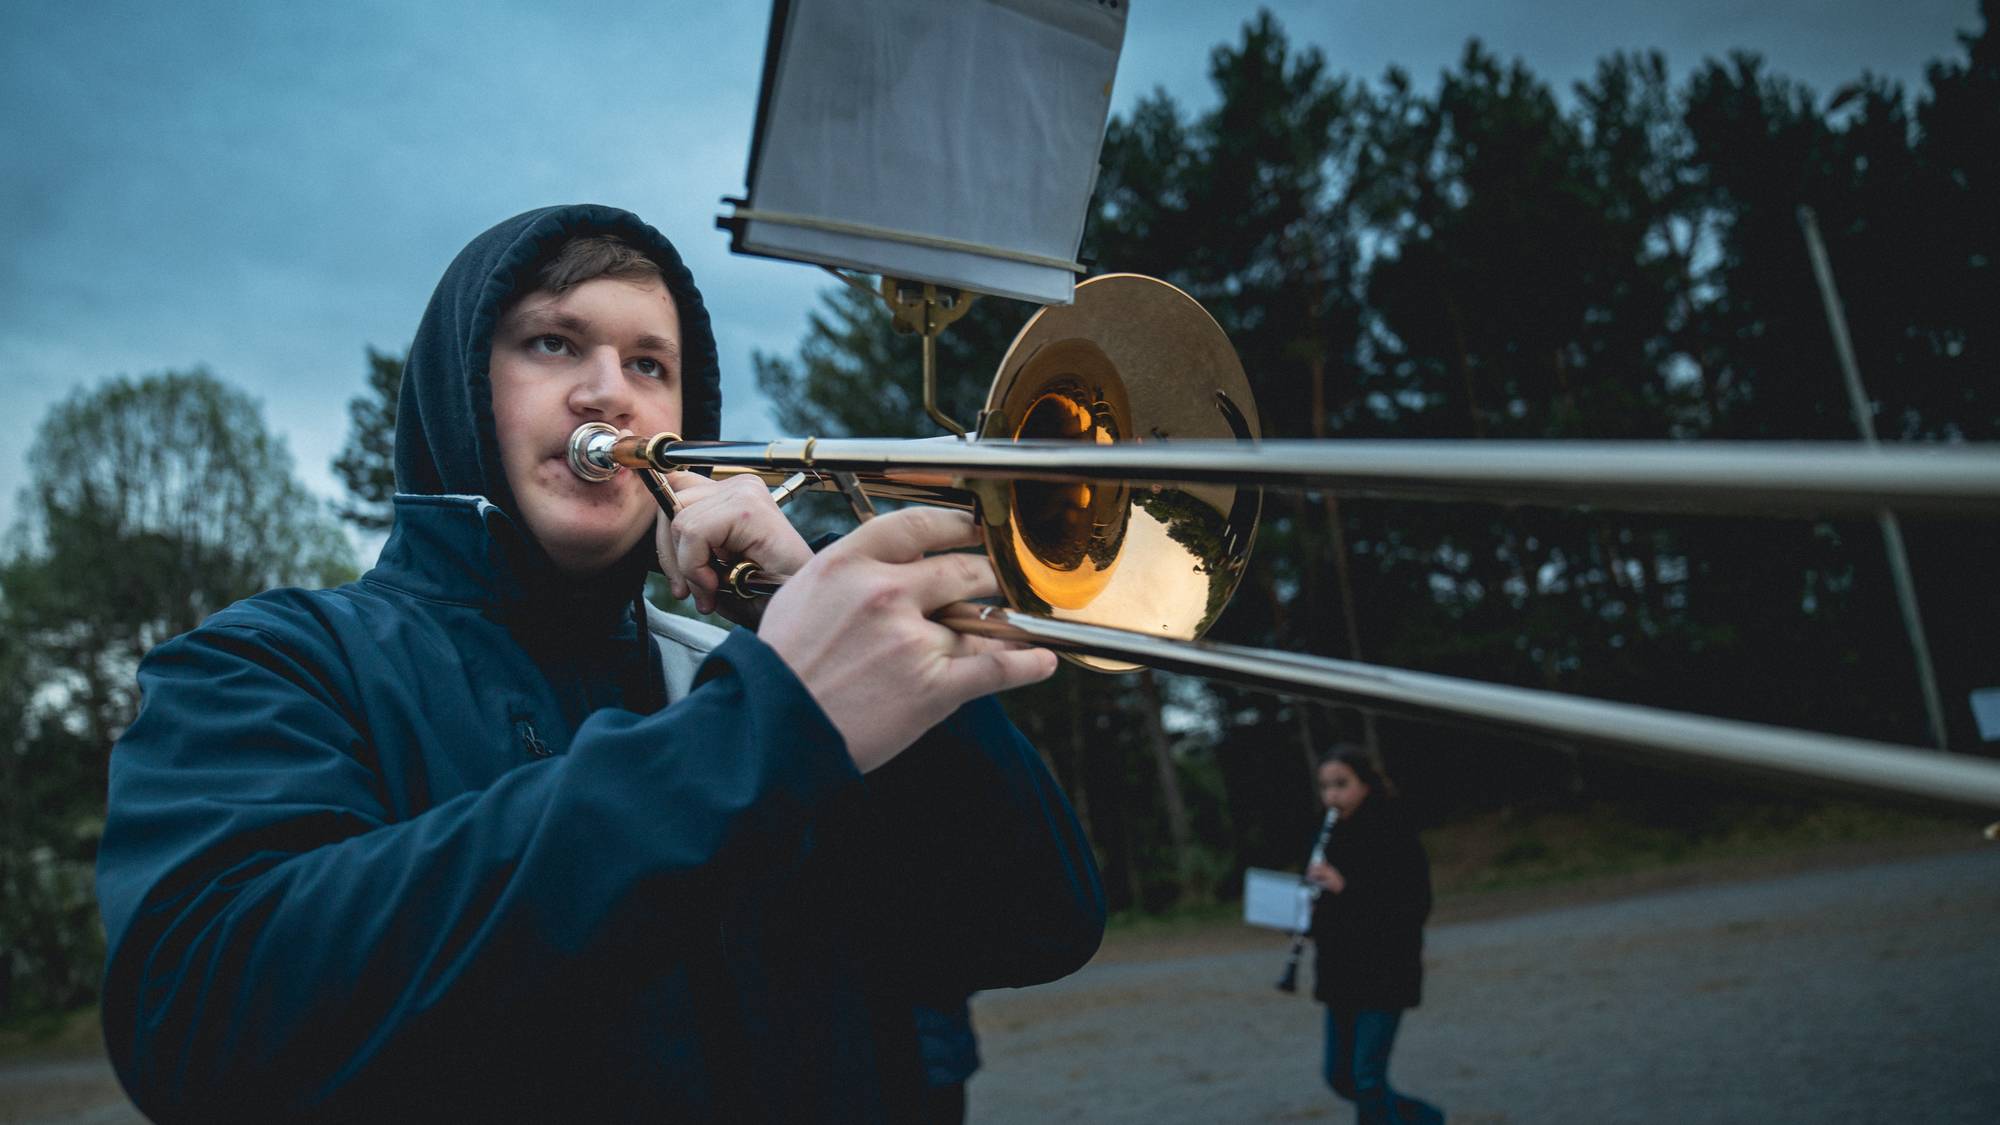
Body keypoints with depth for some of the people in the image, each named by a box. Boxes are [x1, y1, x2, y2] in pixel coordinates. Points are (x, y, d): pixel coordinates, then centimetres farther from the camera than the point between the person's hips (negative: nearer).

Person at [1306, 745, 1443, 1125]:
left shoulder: (1396, 836, -12)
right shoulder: (1332, 837, 8)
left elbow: (1416, 907, -20)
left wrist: (1345, 887, -29)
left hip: (1385, 976, -7)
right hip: (1341, 976, 7)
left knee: (1367, 1079, -8)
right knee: (1339, 1077, 12)